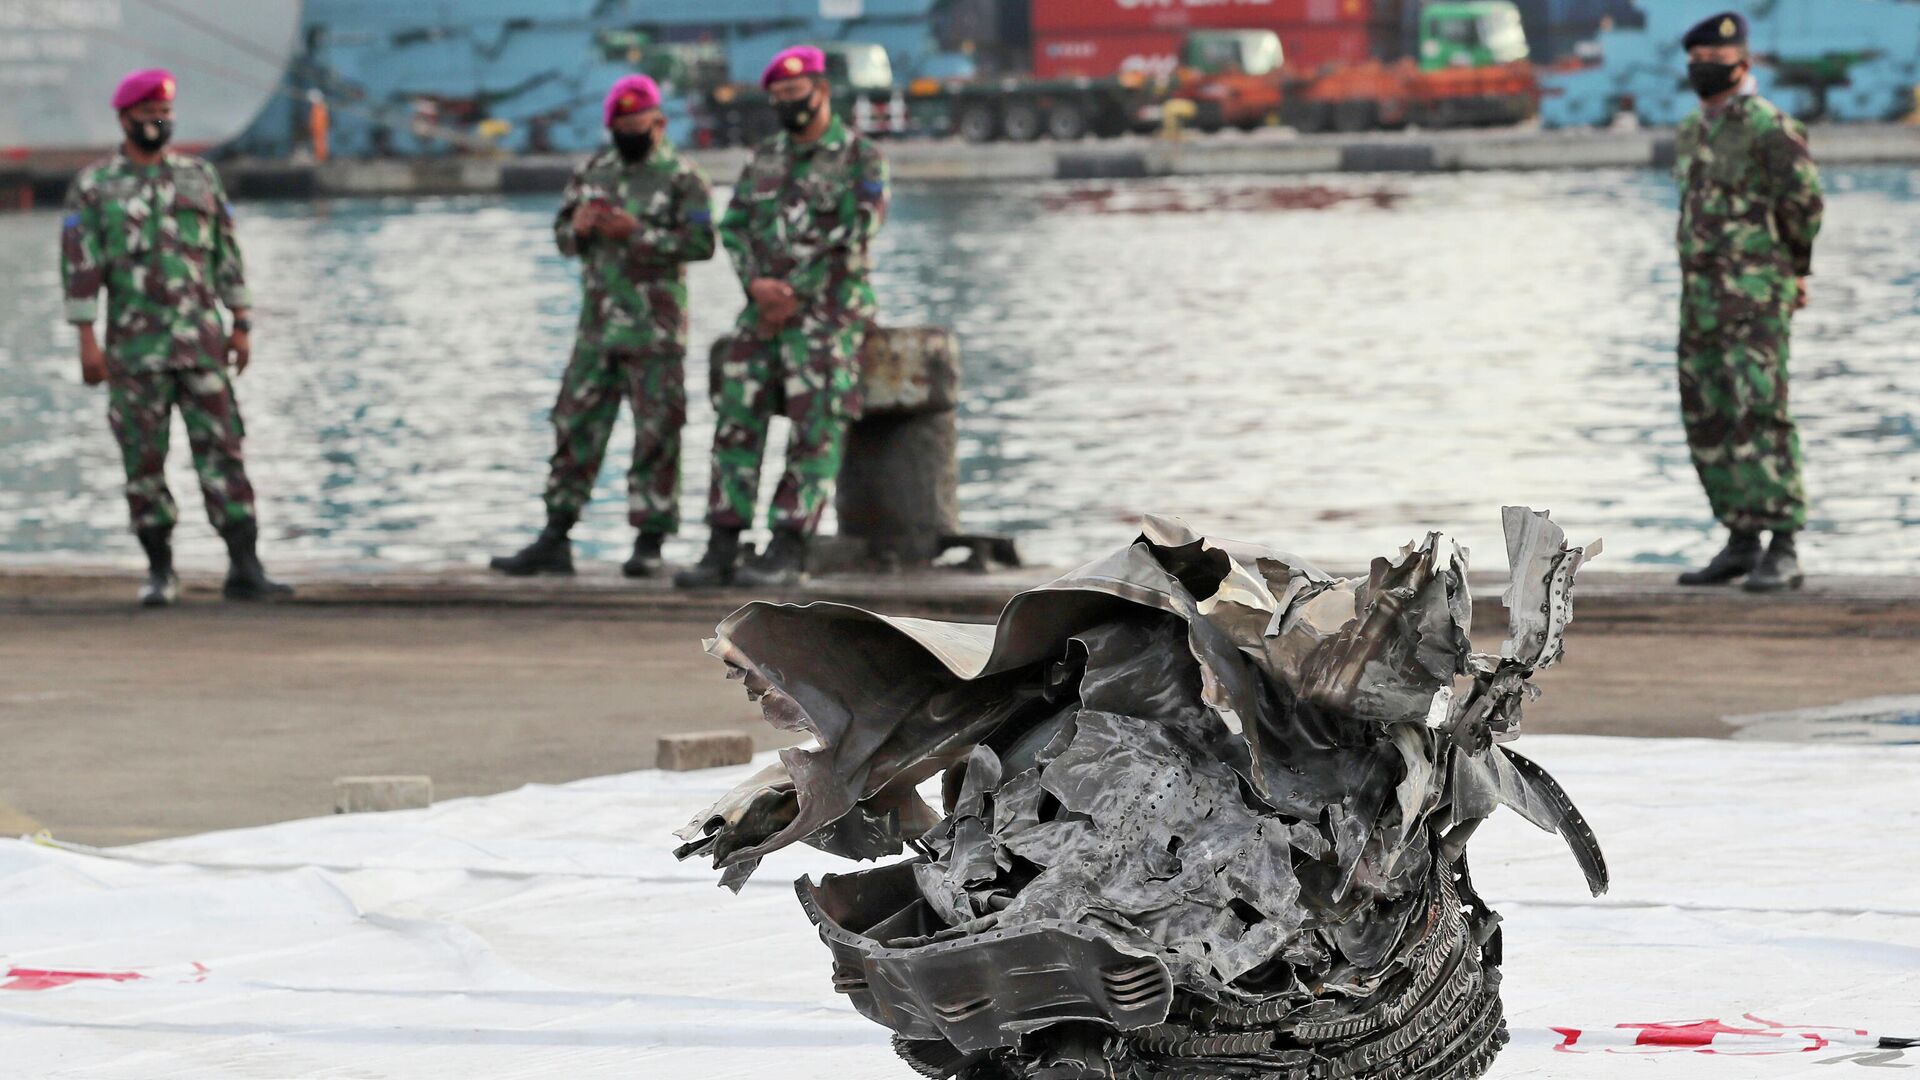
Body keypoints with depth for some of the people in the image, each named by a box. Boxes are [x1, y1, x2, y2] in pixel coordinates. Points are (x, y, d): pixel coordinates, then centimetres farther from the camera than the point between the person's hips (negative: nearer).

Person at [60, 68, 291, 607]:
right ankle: (160, 571, 12)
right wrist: (87, 341, -10)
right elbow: (80, 266, -3)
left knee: (221, 451, -5)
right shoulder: (93, 187, 1)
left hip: (201, 342, 2)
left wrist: (242, 327, 7)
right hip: (134, 349, -2)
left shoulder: (199, 178, 9)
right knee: (144, 461, 2)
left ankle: (244, 569, -7)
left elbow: (226, 256, 12)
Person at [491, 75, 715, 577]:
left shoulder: (681, 178, -4)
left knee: (657, 435, -4)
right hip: (598, 324, 6)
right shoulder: (593, 173, 14)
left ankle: (649, 543, 1)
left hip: (655, 330, -6)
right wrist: (578, 228, -5)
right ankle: (555, 540, 9)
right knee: (576, 427, 5)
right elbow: (562, 236, 19)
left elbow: (701, 242, -14)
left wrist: (637, 233, -20)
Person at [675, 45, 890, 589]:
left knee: (815, 427, -12)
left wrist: (794, 293, -15)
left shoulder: (860, 157, -4)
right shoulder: (765, 157, 14)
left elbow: (853, 235, -13)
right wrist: (757, 282, -10)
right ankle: (723, 549, -4)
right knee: (737, 419, -4)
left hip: (829, 306, -6)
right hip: (766, 306, 6)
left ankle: (787, 553, -14)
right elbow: (734, 225, 10)